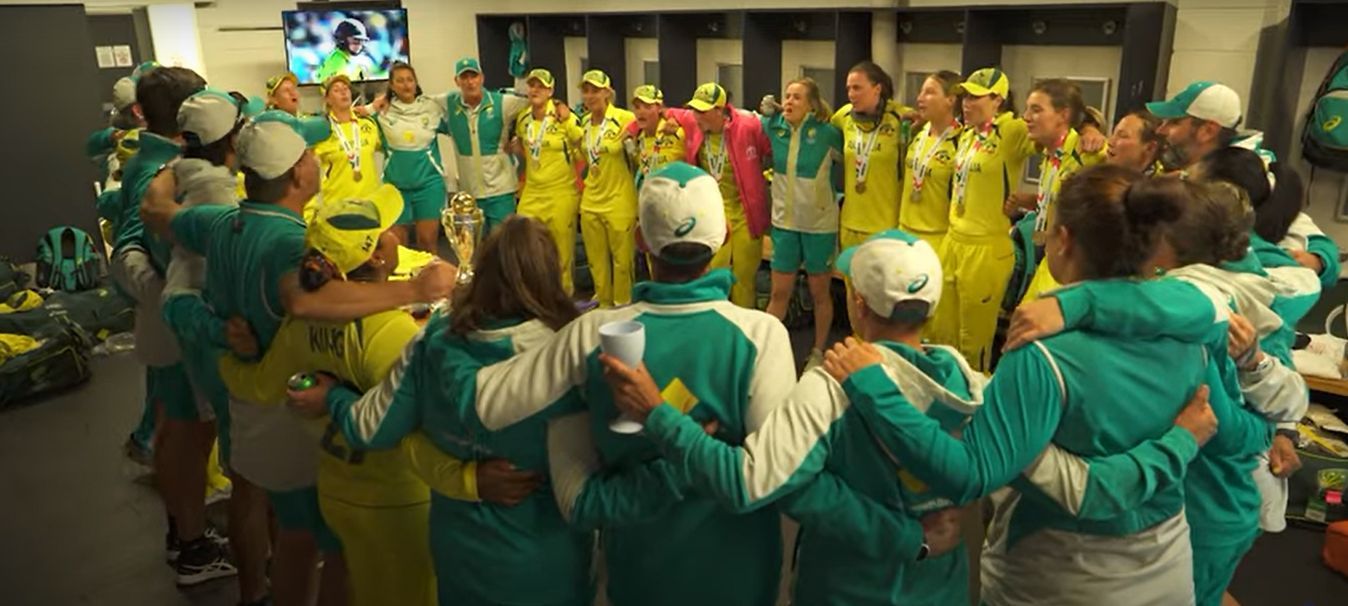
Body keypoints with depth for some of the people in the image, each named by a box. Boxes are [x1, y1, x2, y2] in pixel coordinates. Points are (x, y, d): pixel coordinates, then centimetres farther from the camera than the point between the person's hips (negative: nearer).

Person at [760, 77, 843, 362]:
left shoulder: (827, 133, -14)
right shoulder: (773, 127, -4)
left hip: (820, 223, -2)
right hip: (784, 221, 3)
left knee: (820, 292, 11)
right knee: (779, 292, 8)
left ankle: (818, 352, 27)